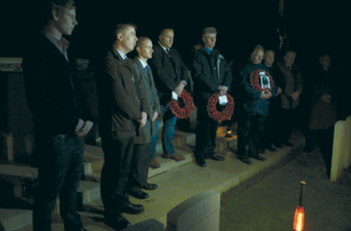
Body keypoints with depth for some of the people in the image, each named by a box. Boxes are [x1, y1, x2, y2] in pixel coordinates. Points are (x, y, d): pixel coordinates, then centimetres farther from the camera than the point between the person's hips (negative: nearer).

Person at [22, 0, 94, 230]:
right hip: (55, 136, -8)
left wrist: (88, 118, 1)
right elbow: (38, 101, -18)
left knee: (72, 187, 20)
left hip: (77, 134, 8)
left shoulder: (66, 49, 14)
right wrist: (73, 122, -13)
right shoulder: (37, 49, -11)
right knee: (48, 194, 7)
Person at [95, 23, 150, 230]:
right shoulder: (110, 62, -17)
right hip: (116, 127, -9)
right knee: (114, 170, 5)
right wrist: (138, 117, -10)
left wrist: (145, 111, -2)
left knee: (124, 168, 20)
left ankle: (122, 202, 38)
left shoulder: (128, 62, 14)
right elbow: (120, 97, -21)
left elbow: (138, 89, 14)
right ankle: (112, 212, 21)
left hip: (129, 125, 9)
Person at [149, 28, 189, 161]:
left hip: (174, 94, 8)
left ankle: (169, 151, 29)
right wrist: (174, 87, -18)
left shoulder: (174, 52, 18)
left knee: (171, 123, 15)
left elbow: (183, 68, 12)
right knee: (155, 124, -3)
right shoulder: (155, 51, -7)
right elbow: (159, 71, -17)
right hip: (160, 94, -8)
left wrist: (182, 83, -8)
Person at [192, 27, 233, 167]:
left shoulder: (219, 55, 17)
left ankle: (210, 151, 22)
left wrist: (226, 86, -7)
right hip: (204, 96, -5)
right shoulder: (198, 55, -2)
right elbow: (199, 75, -14)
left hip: (218, 96, 6)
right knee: (203, 125, -1)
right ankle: (200, 154, 8)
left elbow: (228, 72, 12)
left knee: (214, 124, 10)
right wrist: (216, 88, -17)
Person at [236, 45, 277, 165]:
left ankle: (254, 151, 25)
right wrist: (259, 94, -19)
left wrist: (271, 92, -9)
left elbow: (273, 84, 13)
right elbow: (245, 86, -13)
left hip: (263, 106, 6)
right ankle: (243, 153, 8)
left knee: (258, 131, 12)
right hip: (249, 105, -6)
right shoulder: (246, 68, -1)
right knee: (245, 130, -2)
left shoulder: (265, 69, 16)